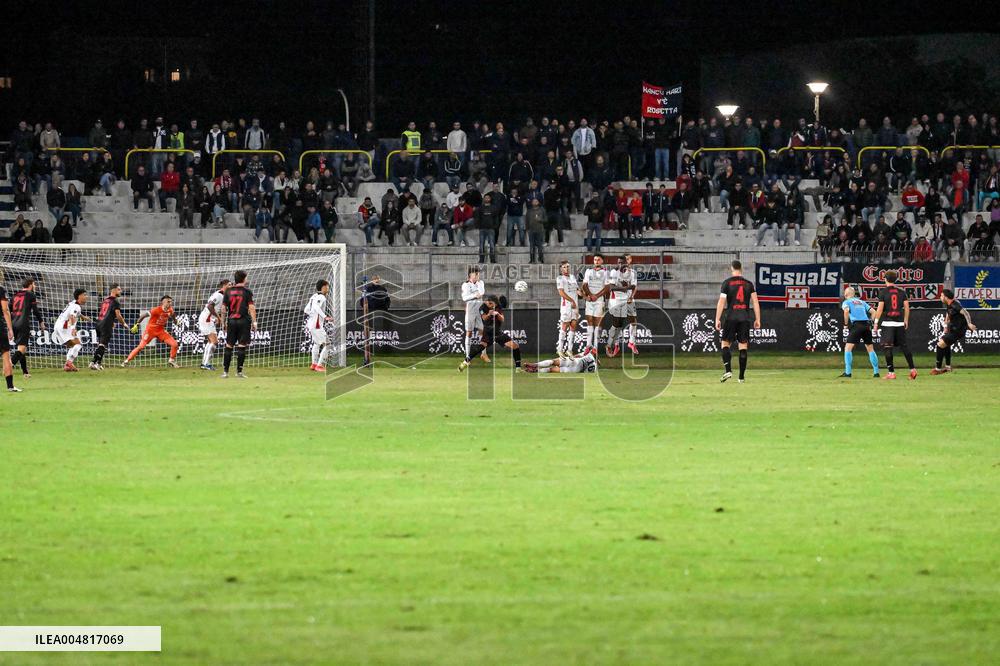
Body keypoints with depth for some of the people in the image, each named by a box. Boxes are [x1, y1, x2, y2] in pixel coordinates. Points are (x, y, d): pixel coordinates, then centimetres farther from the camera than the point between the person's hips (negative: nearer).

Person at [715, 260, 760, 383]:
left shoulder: (727, 283, -1)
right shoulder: (749, 284, 7)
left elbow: (721, 302, -4)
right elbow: (755, 302, 4)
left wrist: (717, 319, -1)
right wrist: (757, 319, 8)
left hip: (731, 317, -2)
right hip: (745, 318, 2)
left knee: (726, 343, 7)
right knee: (743, 346, 5)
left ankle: (728, 370, -12)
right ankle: (741, 376, 4)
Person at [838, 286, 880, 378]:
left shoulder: (846, 302, 8)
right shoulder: (861, 302, 23)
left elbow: (846, 311, -14)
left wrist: (846, 324, -3)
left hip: (856, 325, -5)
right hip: (866, 325, 5)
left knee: (848, 348, -1)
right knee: (870, 349, 15)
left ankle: (847, 372, -10)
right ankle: (876, 372, 14)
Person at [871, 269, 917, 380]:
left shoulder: (883, 292, -4)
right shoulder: (902, 292, 7)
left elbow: (880, 308, -8)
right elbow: (907, 307, 7)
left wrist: (876, 322, -2)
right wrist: (906, 320, 18)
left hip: (887, 322, -4)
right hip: (900, 323, 4)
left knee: (888, 348, -2)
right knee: (904, 346, 10)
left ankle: (891, 372, -6)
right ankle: (912, 369, 5)